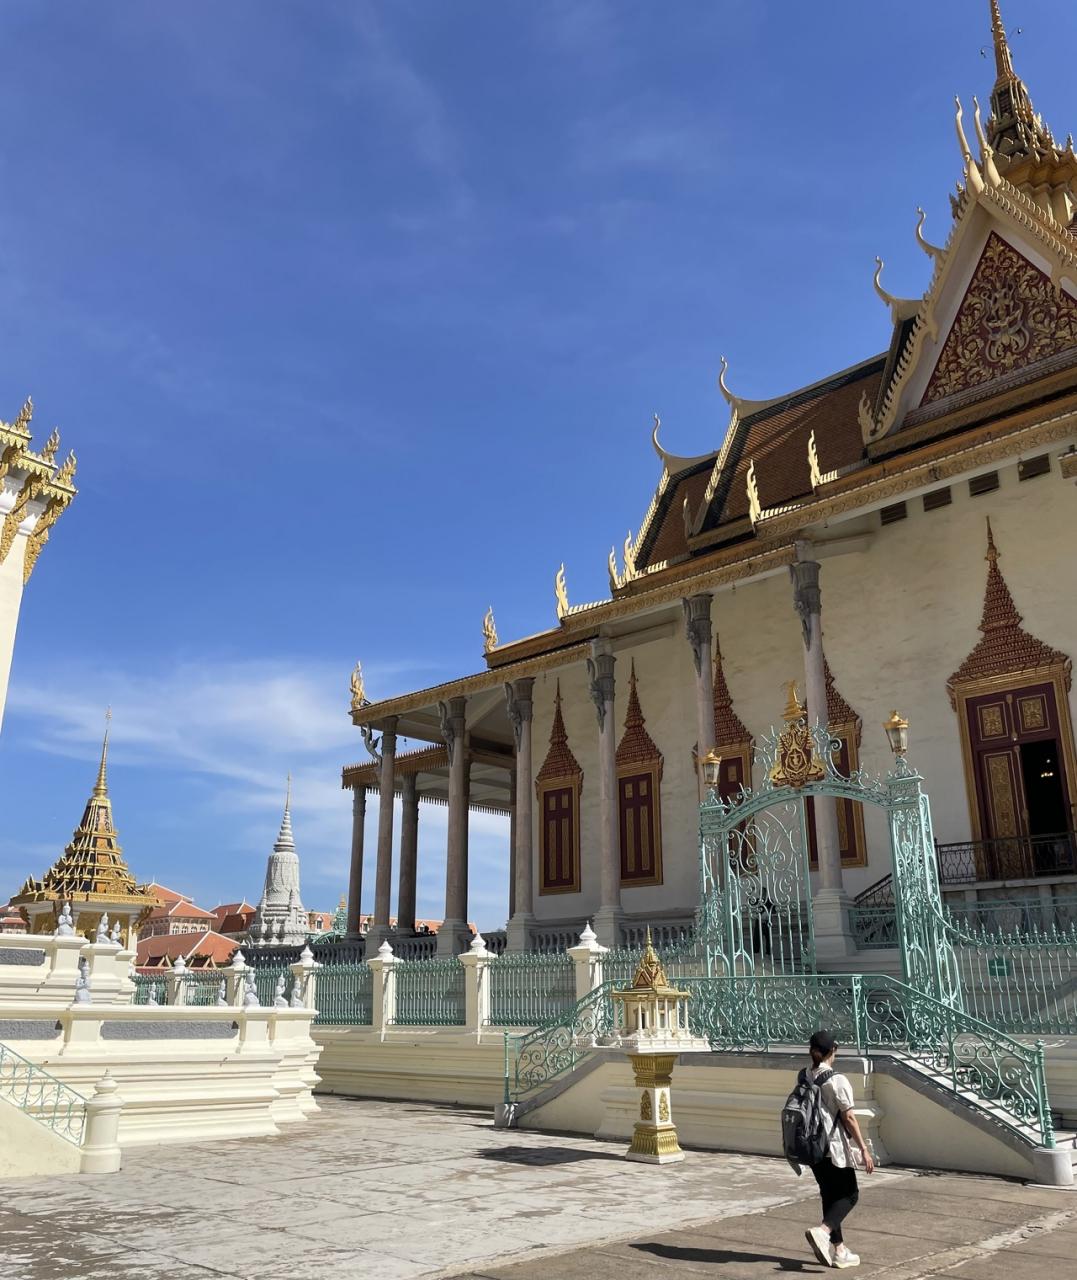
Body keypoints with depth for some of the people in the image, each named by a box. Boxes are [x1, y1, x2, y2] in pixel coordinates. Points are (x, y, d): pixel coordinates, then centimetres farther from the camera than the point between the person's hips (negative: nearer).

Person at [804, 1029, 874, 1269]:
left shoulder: (804, 1079, 2)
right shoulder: (837, 1080, -17)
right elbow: (848, 1117, -16)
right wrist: (864, 1149, -10)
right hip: (835, 1148, -6)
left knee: (830, 1195, 17)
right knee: (850, 1194, 8)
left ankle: (838, 1250, 21)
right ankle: (822, 1230, -13)